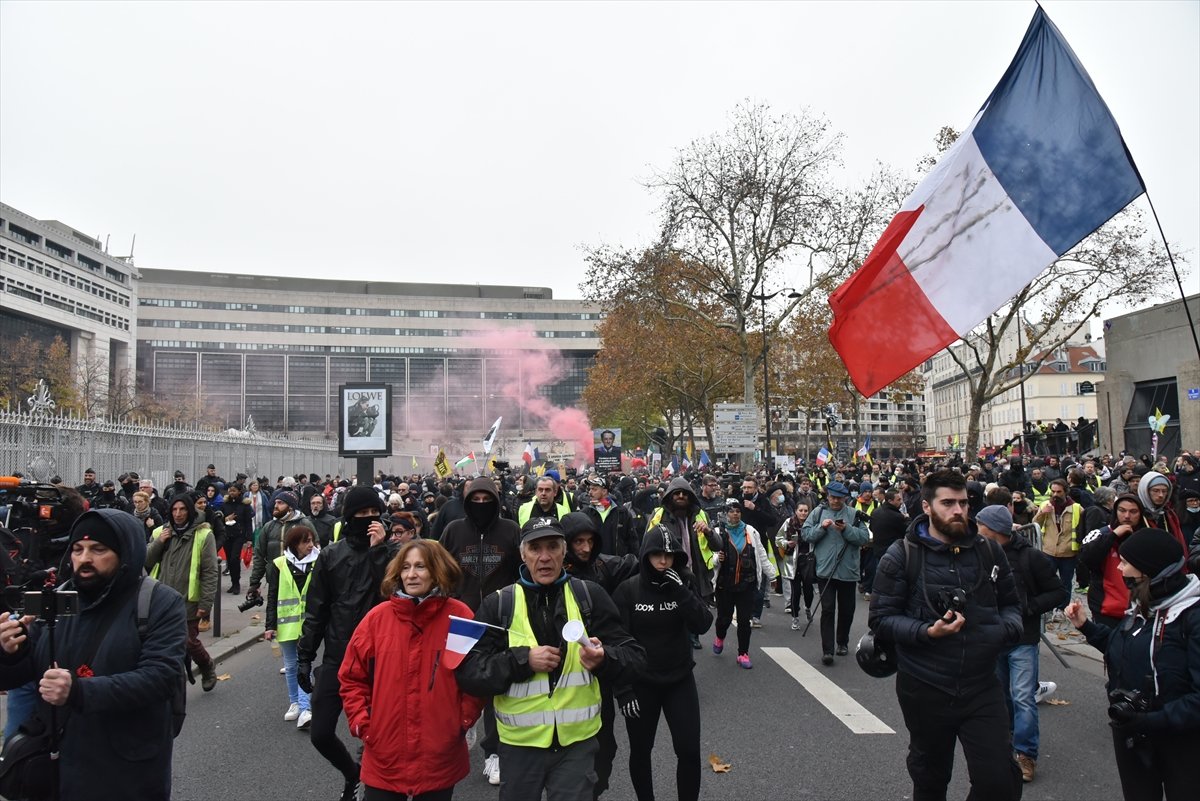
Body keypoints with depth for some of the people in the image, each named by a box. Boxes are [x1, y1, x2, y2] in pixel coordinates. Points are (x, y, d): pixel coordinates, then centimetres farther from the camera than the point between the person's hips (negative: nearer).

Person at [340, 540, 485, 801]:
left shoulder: (460, 617, -8)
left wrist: (464, 720, -5)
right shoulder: (377, 617, -4)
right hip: (383, 758, 1)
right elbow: (352, 677, 5)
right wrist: (361, 723, -2)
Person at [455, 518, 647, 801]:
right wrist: (523, 660, -20)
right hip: (519, 742, 1)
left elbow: (635, 659, -4)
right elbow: (469, 673, -8)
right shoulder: (498, 603, -5)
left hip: (578, 741, -1)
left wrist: (604, 659, -25)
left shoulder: (590, 596, -4)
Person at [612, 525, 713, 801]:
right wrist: (623, 690, -12)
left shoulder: (685, 584, -4)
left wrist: (681, 592, -24)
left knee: (689, 751, 0)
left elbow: (703, 625, -12)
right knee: (640, 752, 13)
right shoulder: (628, 589, -12)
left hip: (680, 680, 1)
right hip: (640, 684, -1)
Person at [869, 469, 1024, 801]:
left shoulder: (987, 550, 4)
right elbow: (881, 618, -9)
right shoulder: (902, 556, -8)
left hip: (981, 686, 2)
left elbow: (1010, 602, 16)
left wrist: (1007, 627, -6)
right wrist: (927, 632, -23)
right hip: (924, 689, -2)